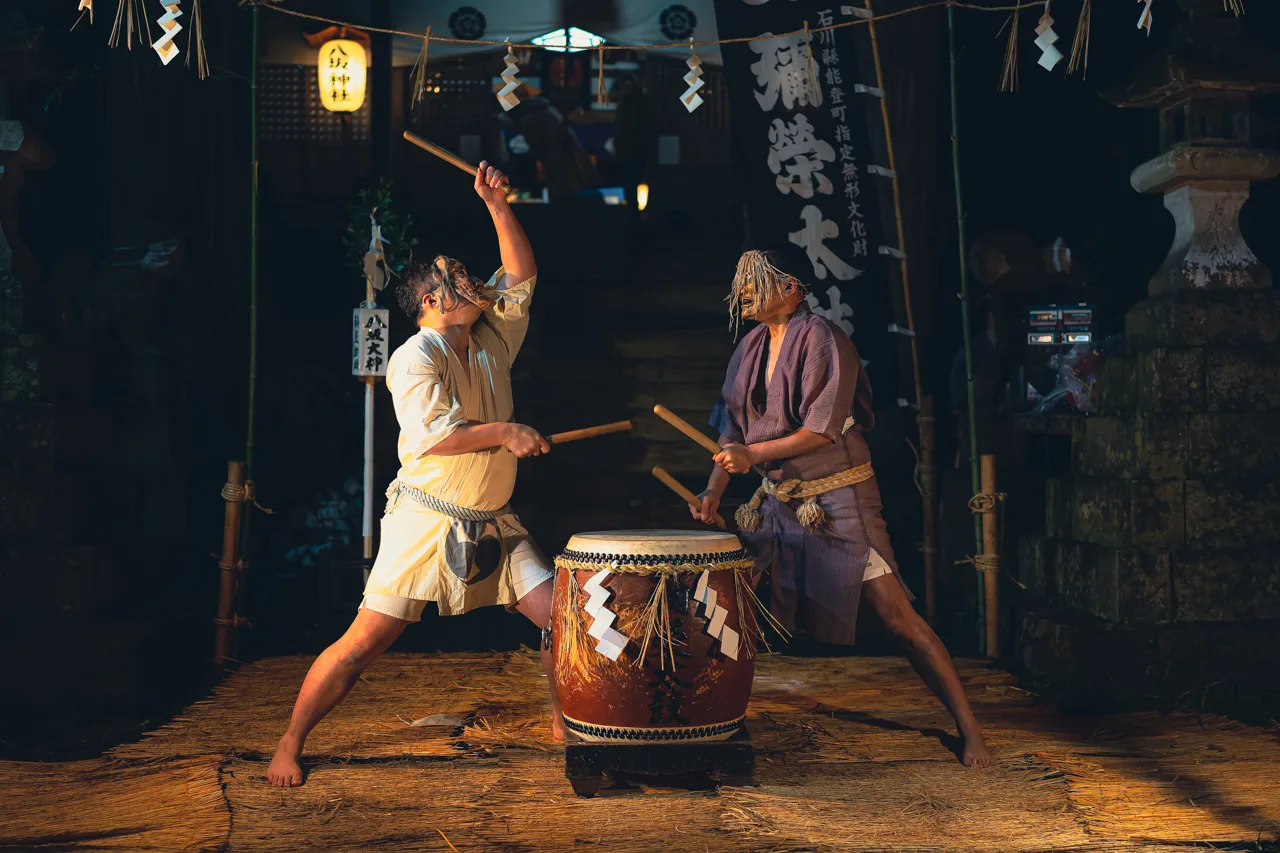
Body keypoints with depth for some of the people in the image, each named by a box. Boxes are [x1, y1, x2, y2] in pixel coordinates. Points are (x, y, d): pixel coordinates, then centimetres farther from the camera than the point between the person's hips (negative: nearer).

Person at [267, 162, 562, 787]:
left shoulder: (493, 339, 12)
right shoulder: (416, 357, -10)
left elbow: (521, 275, 12)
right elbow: (432, 432, -23)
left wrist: (495, 204, 4)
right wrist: (502, 433, -17)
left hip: (493, 526, 6)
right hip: (427, 523, -6)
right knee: (363, 642, -5)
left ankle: (566, 726, 21)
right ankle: (290, 743, 11)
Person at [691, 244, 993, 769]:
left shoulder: (821, 339, -13)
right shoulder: (752, 348, 10)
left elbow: (822, 429, -19)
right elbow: (732, 429, 12)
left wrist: (754, 456, -21)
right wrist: (713, 491, 1)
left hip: (836, 499, -7)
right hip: (777, 500, 8)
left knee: (896, 616, -9)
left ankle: (968, 727, -1)